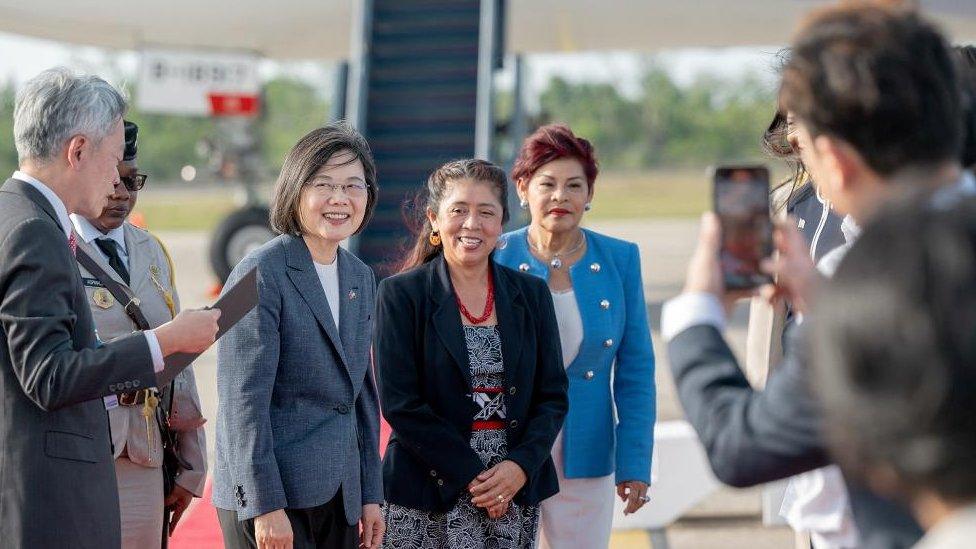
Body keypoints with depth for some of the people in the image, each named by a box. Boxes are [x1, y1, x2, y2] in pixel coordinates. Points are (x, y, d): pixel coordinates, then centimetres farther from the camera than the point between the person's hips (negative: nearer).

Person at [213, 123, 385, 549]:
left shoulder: (361, 278, 14)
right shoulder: (262, 273, -9)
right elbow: (243, 398, -14)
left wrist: (370, 494, 14)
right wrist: (265, 505, -18)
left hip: (340, 498, 7)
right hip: (270, 499, -7)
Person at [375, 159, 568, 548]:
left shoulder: (531, 294, 9)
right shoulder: (401, 294, -1)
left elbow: (553, 396, 8)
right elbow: (400, 403, -7)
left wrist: (521, 465, -8)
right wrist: (470, 475, -11)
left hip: (517, 492, 3)